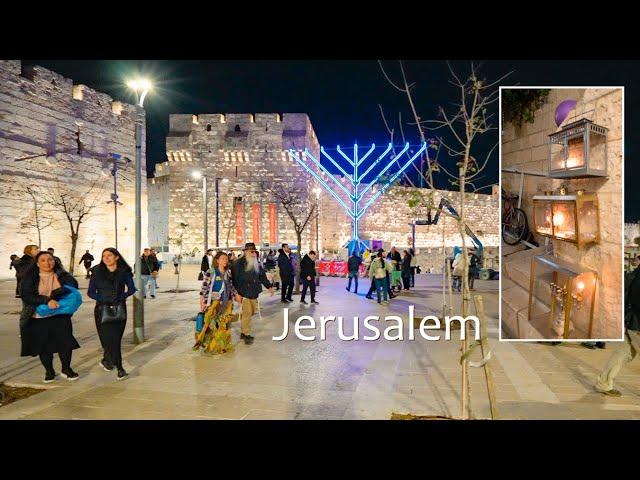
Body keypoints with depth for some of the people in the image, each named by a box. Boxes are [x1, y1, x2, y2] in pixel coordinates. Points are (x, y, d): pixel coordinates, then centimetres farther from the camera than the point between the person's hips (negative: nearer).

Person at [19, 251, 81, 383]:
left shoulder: (62, 275, 3)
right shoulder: (29, 278, -1)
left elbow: (72, 285, -13)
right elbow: (26, 295, -13)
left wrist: (55, 294, -27)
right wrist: (47, 300, -26)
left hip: (60, 316, 1)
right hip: (37, 318, 0)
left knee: (65, 342, -1)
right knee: (43, 346, 9)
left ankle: (66, 369, 20)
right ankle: (49, 371, 29)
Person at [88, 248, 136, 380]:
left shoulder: (124, 272, 0)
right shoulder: (97, 272, 1)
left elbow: (132, 289, 8)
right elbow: (90, 292, 4)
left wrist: (122, 296, -10)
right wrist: (102, 298, -13)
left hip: (119, 308, 1)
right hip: (102, 309, -1)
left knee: (116, 338, 5)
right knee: (109, 338, -5)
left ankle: (106, 360, 30)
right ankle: (119, 368, 9)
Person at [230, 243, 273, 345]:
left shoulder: (256, 264, 12)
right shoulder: (238, 264, -10)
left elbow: (262, 276, 20)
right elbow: (234, 279, -13)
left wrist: (269, 286, 15)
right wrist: (237, 293, -17)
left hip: (254, 293, 7)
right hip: (243, 293, -7)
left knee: (253, 311, 11)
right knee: (247, 313, -6)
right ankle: (246, 334, 6)